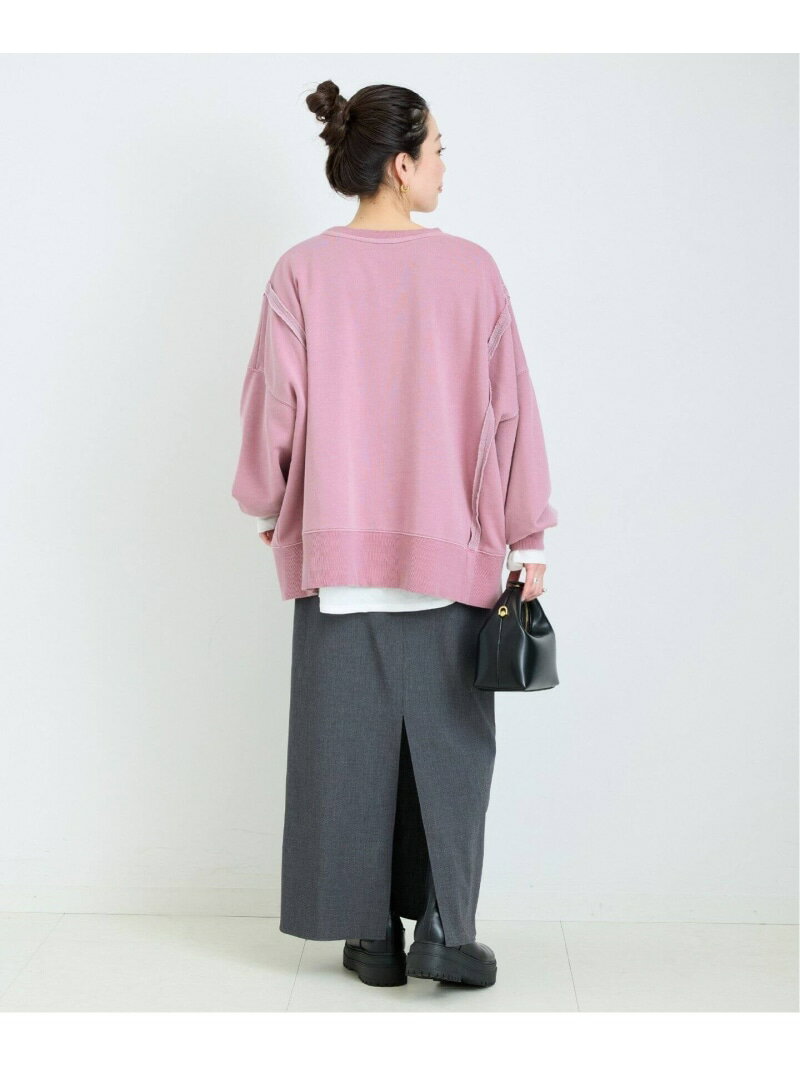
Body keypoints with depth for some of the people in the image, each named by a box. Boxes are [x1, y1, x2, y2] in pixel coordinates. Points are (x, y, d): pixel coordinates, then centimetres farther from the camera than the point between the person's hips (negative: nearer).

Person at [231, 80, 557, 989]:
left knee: (350, 741, 10)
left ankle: (372, 935, 17)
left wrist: (267, 507, 15)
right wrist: (529, 539, 3)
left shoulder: (302, 273, -4)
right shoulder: (472, 271, -6)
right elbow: (510, 411, -5)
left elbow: (275, 405, -2)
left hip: (338, 551, 1)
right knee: (450, 742, 11)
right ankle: (443, 932, 9)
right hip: (451, 550, -1)